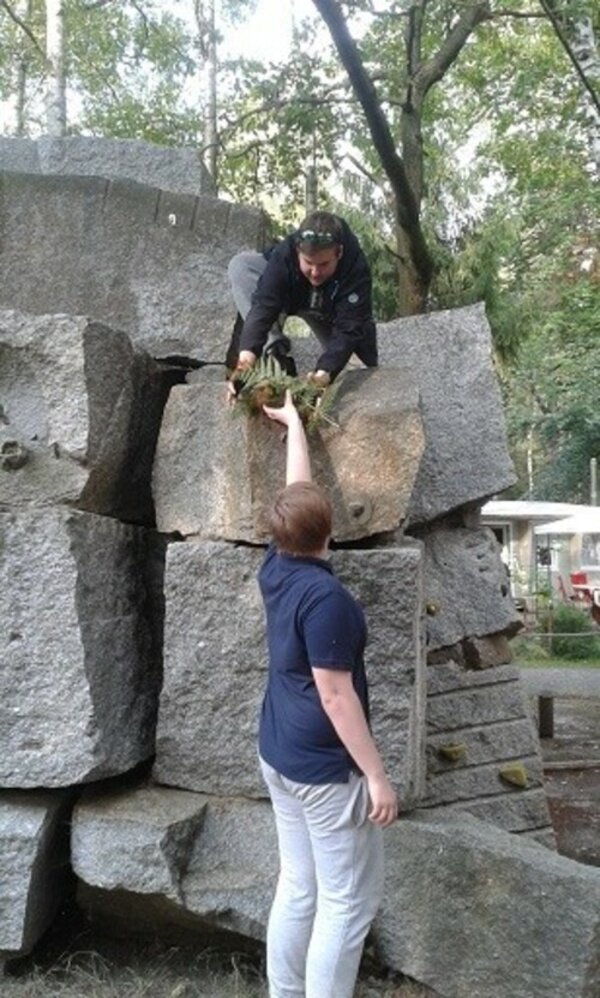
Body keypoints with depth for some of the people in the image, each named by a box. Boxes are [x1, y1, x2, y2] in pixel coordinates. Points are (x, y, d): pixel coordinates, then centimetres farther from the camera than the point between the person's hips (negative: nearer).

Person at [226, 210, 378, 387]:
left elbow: (348, 330, -41)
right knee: (240, 265, -24)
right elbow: (263, 304, -40)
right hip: (293, 298, 1)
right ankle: (273, 351, -26)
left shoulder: (356, 272, -38)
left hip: (331, 314, -1)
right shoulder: (284, 254, -35)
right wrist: (249, 348, -56)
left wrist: (327, 369, -57)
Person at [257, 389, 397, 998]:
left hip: (278, 756, 9)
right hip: (326, 767, -9)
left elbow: (295, 493, 15)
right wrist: (376, 775, -16)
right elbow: (336, 695, -22)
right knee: (349, 901, 4)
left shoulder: (275, 569, 0)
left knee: (298, 889, 17)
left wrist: (293, 423, 27)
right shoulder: (325, 596, -23)